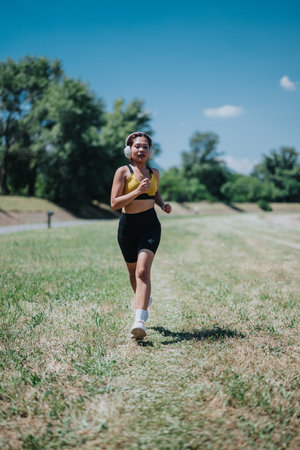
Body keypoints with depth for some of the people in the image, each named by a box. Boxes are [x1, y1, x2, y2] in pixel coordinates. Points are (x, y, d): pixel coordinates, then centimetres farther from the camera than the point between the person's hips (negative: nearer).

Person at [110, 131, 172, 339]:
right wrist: (137, 191, -20)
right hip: (128, 226, 0)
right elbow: (114, 203, -10)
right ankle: (145, 300, 45)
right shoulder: (123, 171, -3)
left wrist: (163, 204, 9)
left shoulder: (154, 173, 9)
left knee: (143, 270, -15)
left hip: (150, 226, 1)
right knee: (133, 271, 14)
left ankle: (140, 321, -21)